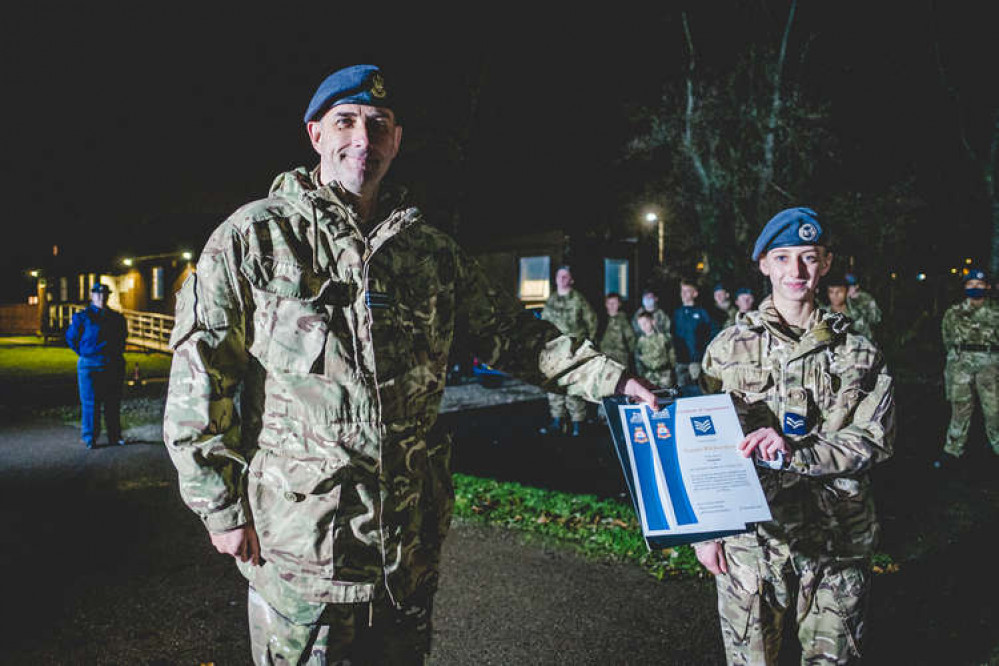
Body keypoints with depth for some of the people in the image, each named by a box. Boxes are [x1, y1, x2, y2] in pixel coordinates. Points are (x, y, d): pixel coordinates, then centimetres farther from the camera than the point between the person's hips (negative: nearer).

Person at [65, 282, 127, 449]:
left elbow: (122, 336, 25)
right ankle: (89, 438, 8)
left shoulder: (116, 317, 11)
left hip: (114, 365, 4)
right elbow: (71, 337, 5)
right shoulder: (82, 317, 0)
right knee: (90, 402, -1)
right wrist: (84, 354, 3)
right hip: (90, 365, -3)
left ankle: (115, 436, 16)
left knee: (113, 402, 7)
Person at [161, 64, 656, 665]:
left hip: (413, 534, 4)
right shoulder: (254, 238, -5)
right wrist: (222, 507, -7)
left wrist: (608, 377, 4)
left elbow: (508, 332, 13)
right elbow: (198, 384, -5)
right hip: (300, 537, -4)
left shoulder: (430, 250, 7)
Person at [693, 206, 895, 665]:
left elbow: (874, 438, -5)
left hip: (839, 540, 1)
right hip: (751, 536, -1)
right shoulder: (730, 347, 2)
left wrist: (793, 453, -20)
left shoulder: (859, 353, 4)